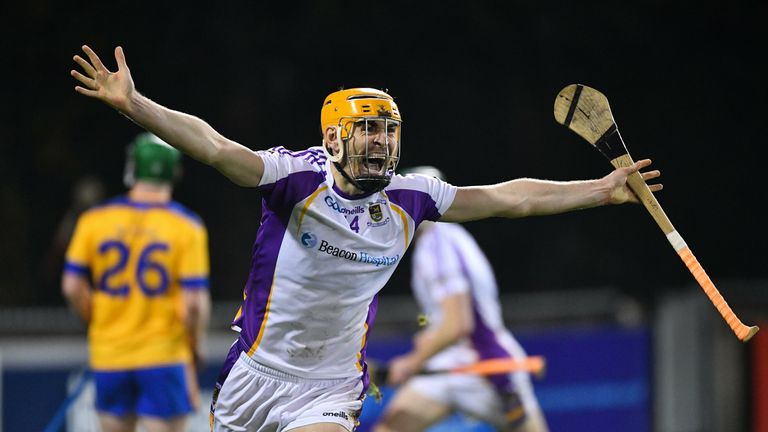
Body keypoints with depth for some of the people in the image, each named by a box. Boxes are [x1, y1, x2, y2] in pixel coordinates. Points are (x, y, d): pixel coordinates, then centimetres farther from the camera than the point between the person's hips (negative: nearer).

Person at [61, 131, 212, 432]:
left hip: (108, 356, 3)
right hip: (164, 357, -3)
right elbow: (194, 302, -11)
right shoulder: (187, 227, -7)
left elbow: (72, 287, 1)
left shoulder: (93, 220, 0)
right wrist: (197, 347, 4)